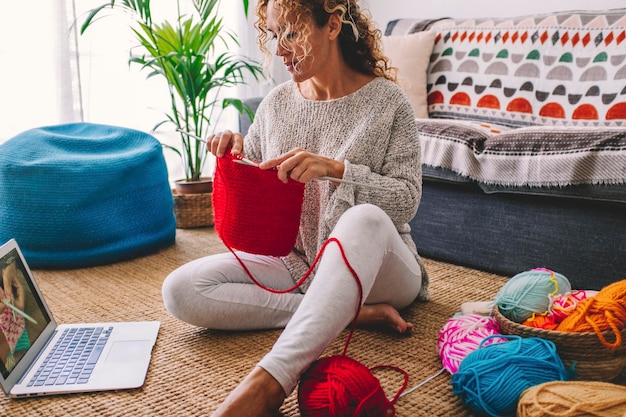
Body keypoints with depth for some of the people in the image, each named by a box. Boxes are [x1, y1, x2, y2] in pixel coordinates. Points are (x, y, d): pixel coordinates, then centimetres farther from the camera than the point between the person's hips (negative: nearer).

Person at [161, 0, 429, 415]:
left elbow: (407, 200, -11)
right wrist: (234, 156, -8)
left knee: (364, 218, -40)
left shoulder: (387, 101, -5)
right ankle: (348, 311, -20)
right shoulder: (277, 102, 8)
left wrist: (336, 169, -25)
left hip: (374, 265, -4)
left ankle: (270, 380, -47)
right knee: (181, 290, -17)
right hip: (293, 261, 5)